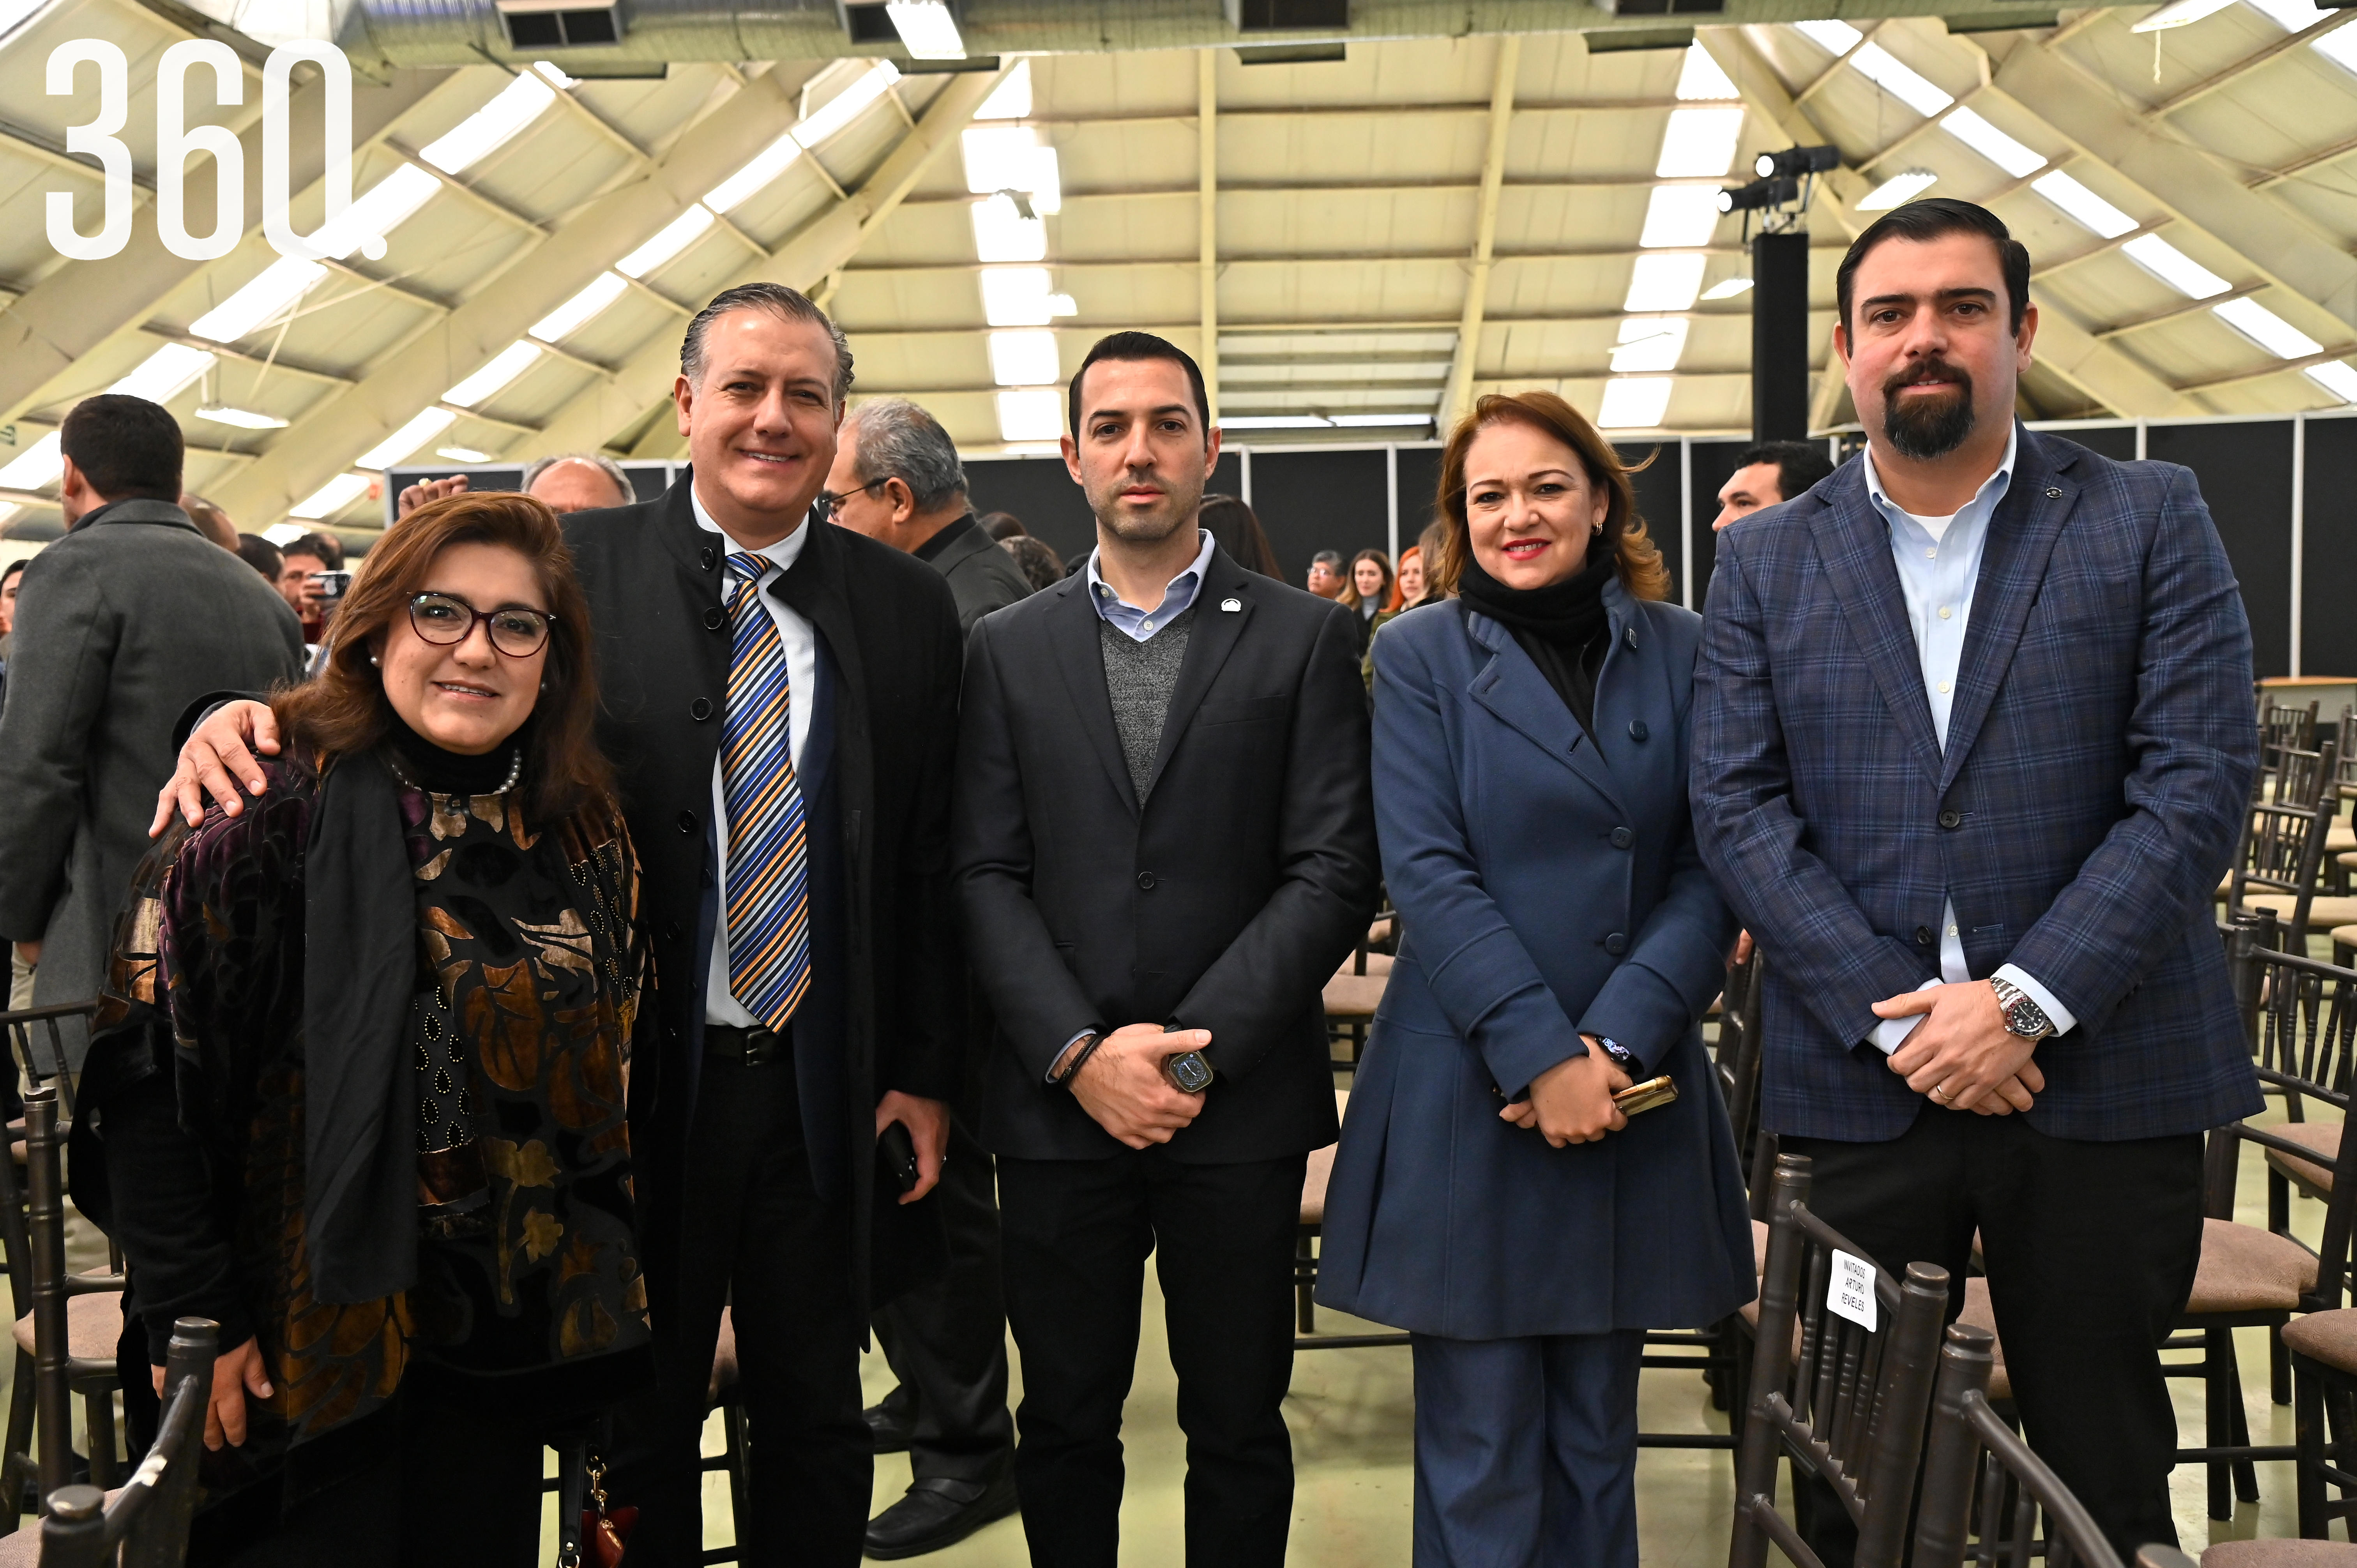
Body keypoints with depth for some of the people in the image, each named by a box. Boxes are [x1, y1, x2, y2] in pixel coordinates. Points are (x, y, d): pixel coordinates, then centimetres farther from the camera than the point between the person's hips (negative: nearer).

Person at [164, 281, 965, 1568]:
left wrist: (923, 1073, 1)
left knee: (815, 1423, 18)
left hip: (829, 1094, 2)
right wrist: (254, 712, -30)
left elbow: (933, 863, 3)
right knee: (634, 1432, 16)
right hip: (633, 1083, -1)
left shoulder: (907, 607, 3)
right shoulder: (573, 568, -3)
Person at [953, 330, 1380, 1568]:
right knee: (1063, 1426, 12)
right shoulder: (1008, 650, 8)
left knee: (1238, 1427, 11)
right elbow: (987, 876, 2)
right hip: (1057, 1104, 2)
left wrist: (1199, 1047, -12)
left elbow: (1334, 870, -4)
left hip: (1241, 1105, -1)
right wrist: (1079, 1053, -11)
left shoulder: (1306, 639, 2)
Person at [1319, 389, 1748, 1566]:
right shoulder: (1421, 656, 0)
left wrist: (1617, 1041, -13)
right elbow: (1426, 871, -8)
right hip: (1466, 1103, -2)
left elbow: (1710, 871, 0)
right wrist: (1540, 1055, -16)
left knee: (1596, 1440, 14)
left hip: (1636, 1094, 2)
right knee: (1480, 1454, 5)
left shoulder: (1681, 652, 5)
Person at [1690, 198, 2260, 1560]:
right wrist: (1894, 1021, -12)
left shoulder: (2150, 520, 2)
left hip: (2106, 1076, -1)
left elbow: (2200, 782, -6)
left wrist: (2024, 1003, -15)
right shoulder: (1766, 563, 6)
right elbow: (1740, 810, -2)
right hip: (1861, 1079, 1)